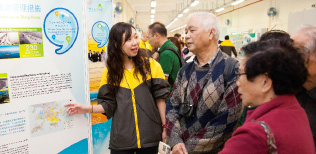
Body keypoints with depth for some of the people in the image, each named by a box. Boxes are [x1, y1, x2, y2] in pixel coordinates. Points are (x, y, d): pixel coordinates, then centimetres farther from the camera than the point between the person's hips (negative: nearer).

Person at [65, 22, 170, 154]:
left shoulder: (151, 65, -2)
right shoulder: (110, 72, 3)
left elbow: (160, 98, -2)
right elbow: (109, 105, 4)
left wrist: (165, 127, -5)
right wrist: (89, 108, -12)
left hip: (149, 136, 0)